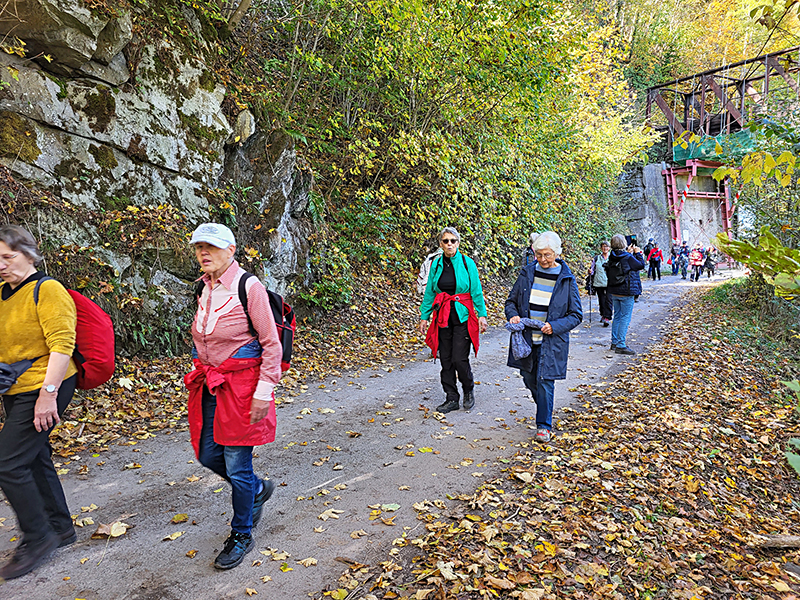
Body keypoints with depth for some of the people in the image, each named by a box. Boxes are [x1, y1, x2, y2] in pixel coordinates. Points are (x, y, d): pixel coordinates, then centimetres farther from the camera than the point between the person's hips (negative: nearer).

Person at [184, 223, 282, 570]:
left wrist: (263, 393, -18)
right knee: (208, 455, 15)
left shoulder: (249, 287, -15)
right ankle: (258, 490, 42)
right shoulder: (203, 288, 7)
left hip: (241, 385, -7)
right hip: (209, 385, 8)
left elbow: (272, 345, -15)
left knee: (237, 465, 2)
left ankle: (241, 536, 26)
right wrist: (201, 376, 20)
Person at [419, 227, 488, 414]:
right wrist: (424, 316, 9)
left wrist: (482, 314, -8)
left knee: (459, 359, -7)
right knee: (445, 359, 6)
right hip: (442, 316, 4)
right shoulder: (436, 264, 6)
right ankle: (451, 398, 20)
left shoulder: (467, 263, -3)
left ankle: (469, 391, 21)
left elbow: (476, 291, -1)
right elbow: (429, 292, 11)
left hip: (462, 316, -3)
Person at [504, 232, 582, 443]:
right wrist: (513, 315, -11)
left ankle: (544, 425, 14)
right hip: (526, 339, 4)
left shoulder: (567, 279, -5)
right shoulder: (527, 273, 2)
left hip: (551, 342, -3)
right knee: (529, 379, 14)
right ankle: (544, 409, 43)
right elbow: (511, 300, 11)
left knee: (545, 382, -2)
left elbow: (576, 315, -1)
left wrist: (555, 327, -17)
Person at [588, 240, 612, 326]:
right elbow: (593, 269, 10)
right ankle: (603, 315, 28)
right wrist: (590, 271, -13)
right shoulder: (597, 258, 8)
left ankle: (607, 318, -11)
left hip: (610, 283, -2)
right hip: (599, 283, 2)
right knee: (601, 300, 10)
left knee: (608, 300, -10)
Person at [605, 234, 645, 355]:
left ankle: (614, 342, 22)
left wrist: (628, 252, 15)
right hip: (626, 292, -7)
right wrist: (637, 253, 7)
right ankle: (621, 345, -2)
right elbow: (641, 265, -4)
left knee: (617, 317, 16)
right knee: (625, 318, -2)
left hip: (614, 292, 7)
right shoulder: (628, 257, -16)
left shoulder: (612, 258, 3)